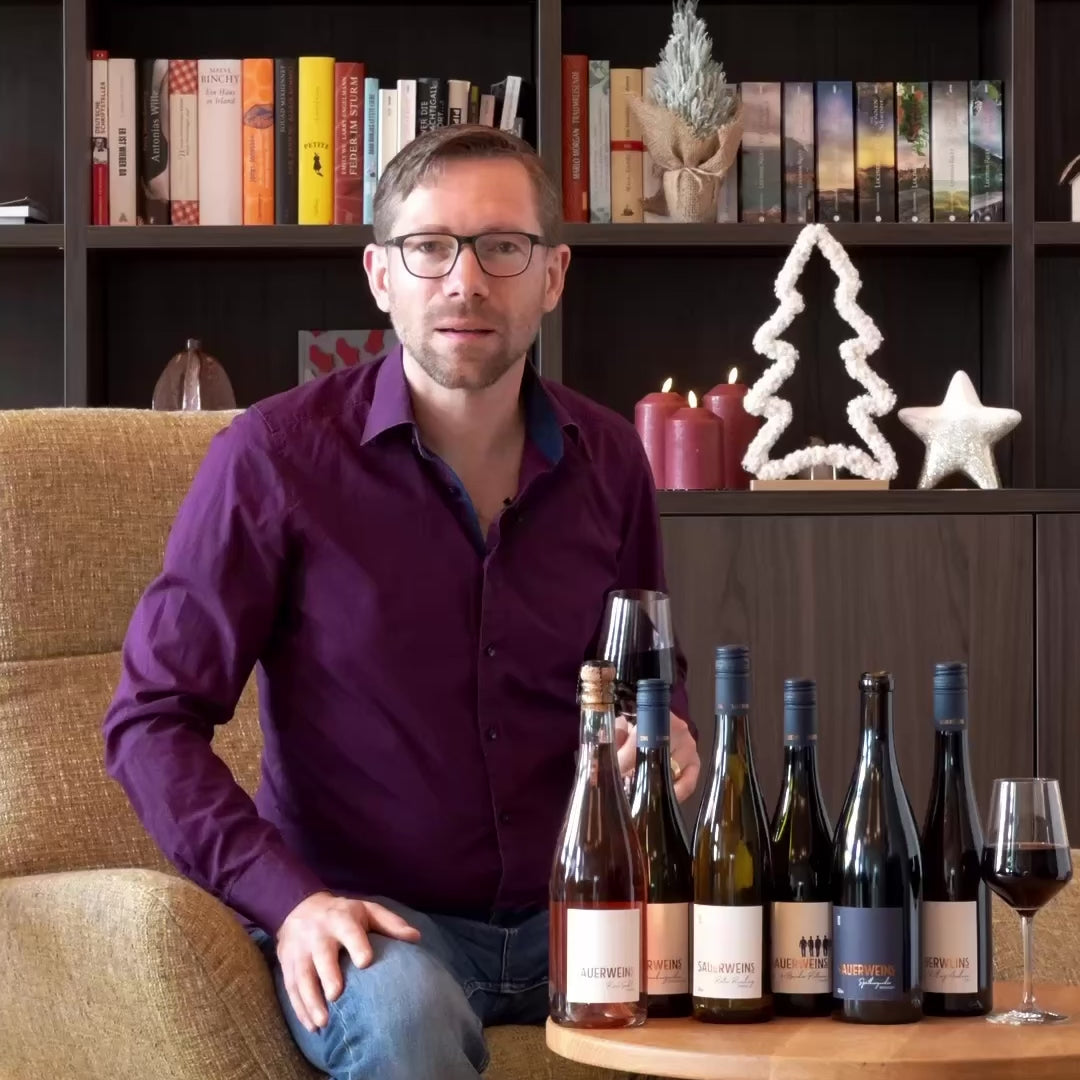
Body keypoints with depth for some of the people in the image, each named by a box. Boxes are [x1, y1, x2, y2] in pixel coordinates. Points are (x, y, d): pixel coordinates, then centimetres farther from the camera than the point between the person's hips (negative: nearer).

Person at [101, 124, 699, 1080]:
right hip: (361, 920, -4)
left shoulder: (607, 458, 6)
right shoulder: (276, 456, -8)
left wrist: (670, 737, -2)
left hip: (567, 912, 4)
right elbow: (153, 720, -7)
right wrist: (288, 899, -20)